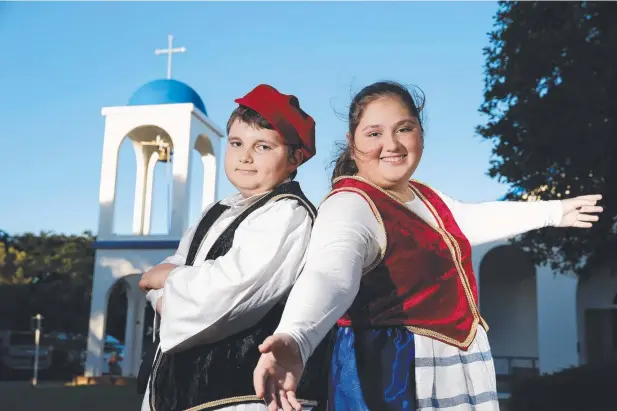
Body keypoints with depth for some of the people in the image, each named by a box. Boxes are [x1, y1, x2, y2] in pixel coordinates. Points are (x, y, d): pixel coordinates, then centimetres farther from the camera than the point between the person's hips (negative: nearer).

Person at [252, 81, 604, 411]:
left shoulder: (426, 198, 9)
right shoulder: (350, 206, -21)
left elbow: (475, 220, 27)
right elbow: (330, 274, -40)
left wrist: (552, 211, 37)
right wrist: (296, 340, -60)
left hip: (458, 366, 9)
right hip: (395, 373, -9)